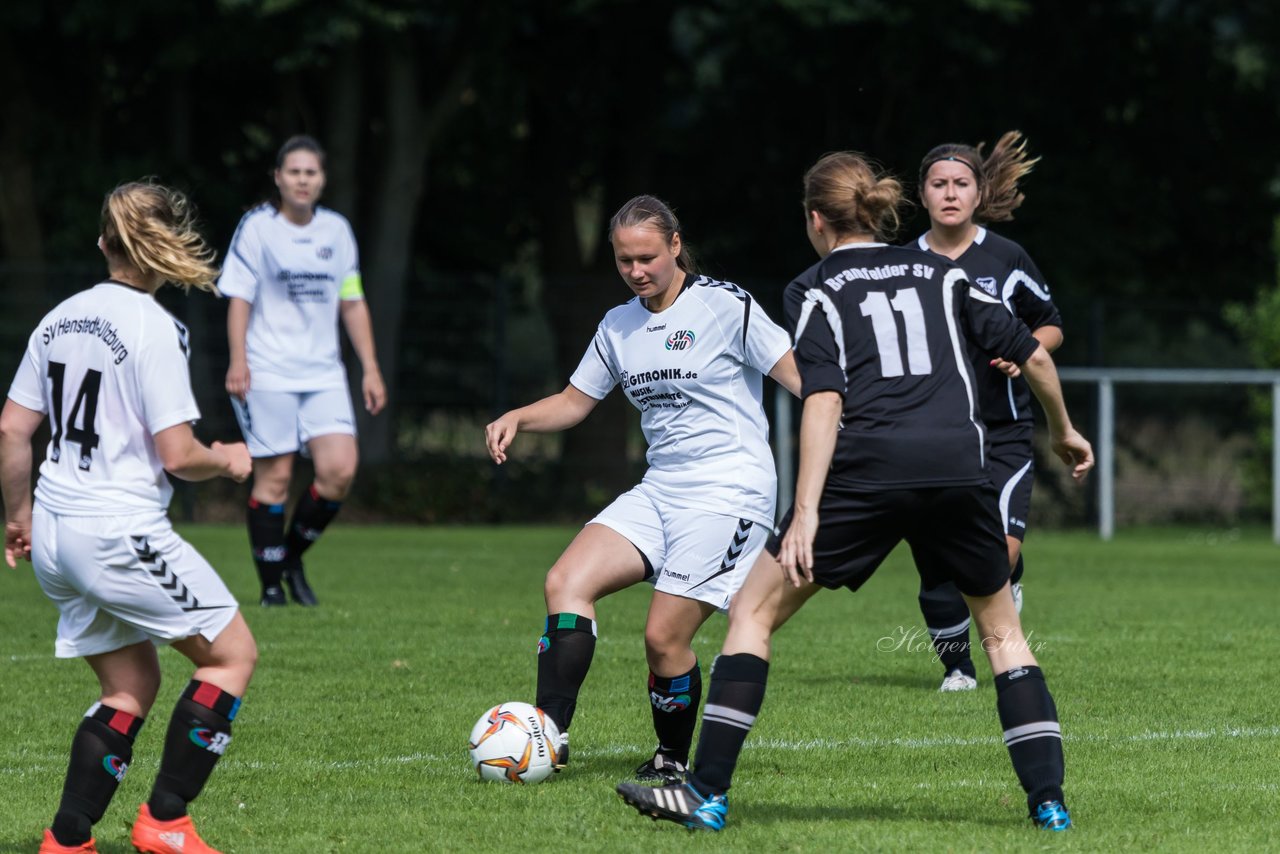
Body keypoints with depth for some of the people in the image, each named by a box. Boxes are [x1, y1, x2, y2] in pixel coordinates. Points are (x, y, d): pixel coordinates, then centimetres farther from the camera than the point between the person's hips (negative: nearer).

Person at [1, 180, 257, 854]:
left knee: (130, 686, 18)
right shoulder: (154, 328, -14)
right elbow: (177, 457, -16)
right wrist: (226, 461, 4)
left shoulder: (62, 318, 8)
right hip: (122, 536, -8)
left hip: (54, 536, 8)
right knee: (232, 653, 8)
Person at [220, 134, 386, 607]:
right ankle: (271, 586, 3)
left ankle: (293, 556, 12)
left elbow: (352, 303, 16)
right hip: (267, 373, -4)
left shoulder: (336, 230, 12)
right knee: (274, 476, -5)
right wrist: (238, 360, -16)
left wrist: (371, 368, 11)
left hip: (323, 373, 4)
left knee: (340, 470, -10)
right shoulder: (257, 227, -1)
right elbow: (239, 297, -5)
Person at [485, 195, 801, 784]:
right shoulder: (619, 326, 13)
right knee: (566, 582, -14)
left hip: (729, 493, -7)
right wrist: (516, 419, 4)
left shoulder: (724, 305, -7)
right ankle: (549, 737, -17)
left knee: (663, 637, -12)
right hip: (659, 489, 7)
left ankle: (673, 761, 12)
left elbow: (801, 378, -8)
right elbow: (574, 402, 23)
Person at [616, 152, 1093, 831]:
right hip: (958, 466, 3)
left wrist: (806, 513, -13)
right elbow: (1032, 354, 21)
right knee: (1002, 630, 21)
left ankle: (706, 793, 2)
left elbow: (824, 401, -6)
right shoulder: (939, 274, 21)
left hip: (865, 470, -3)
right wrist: (1063, 430, 40)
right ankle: (1048, 801, 11)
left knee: (753, 612, 9)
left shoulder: (820, 288, 9)